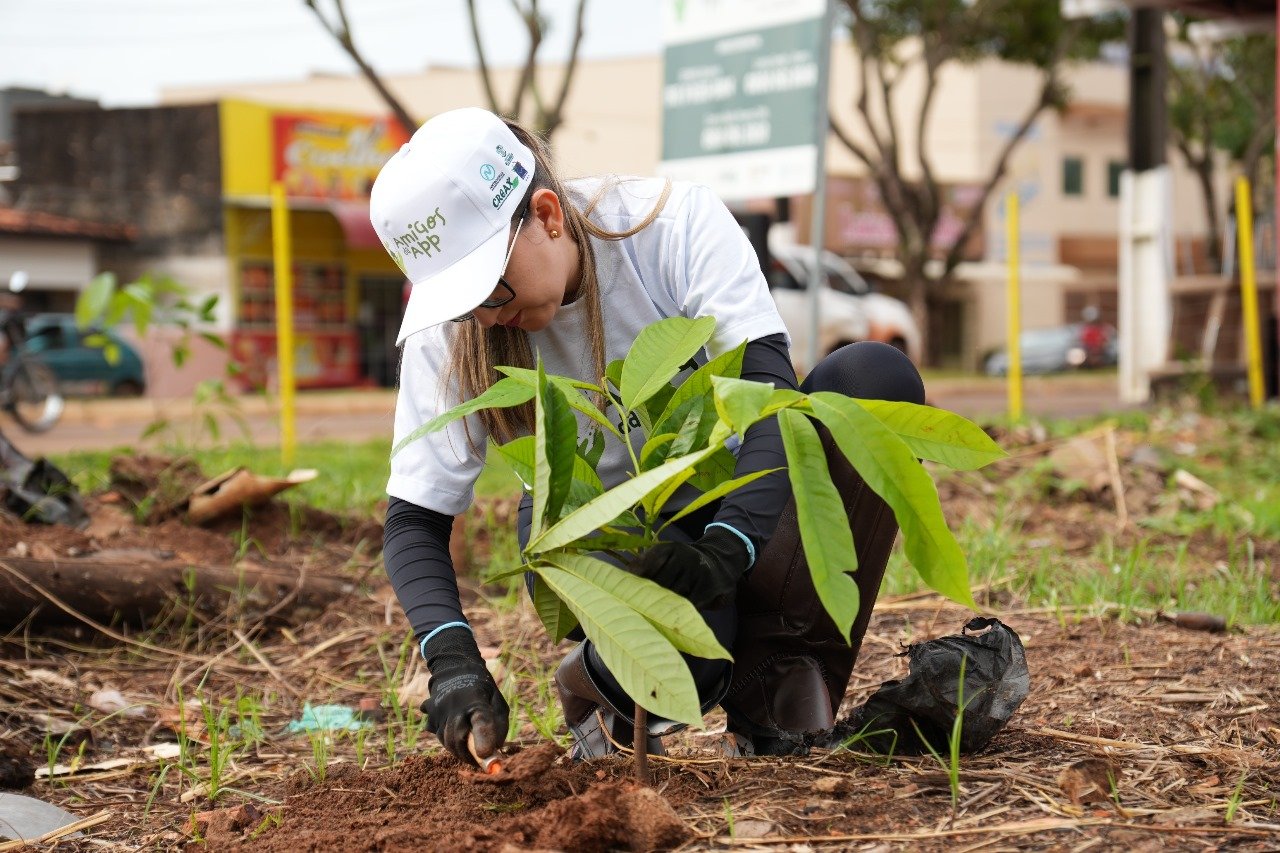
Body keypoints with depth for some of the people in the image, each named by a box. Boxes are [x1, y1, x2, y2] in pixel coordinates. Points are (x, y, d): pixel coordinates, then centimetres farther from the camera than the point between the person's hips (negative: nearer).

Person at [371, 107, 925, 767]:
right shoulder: (447, 335, -16)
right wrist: (453, 660, -33)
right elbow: (414, 520, -14)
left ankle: (778, 688, -22)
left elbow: (770, 390, -31)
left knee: (875, 376, -29)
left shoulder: (677, 222, -22)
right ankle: (605, 692, 4)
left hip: (732, 500, 2)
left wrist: (723, 550, -47)